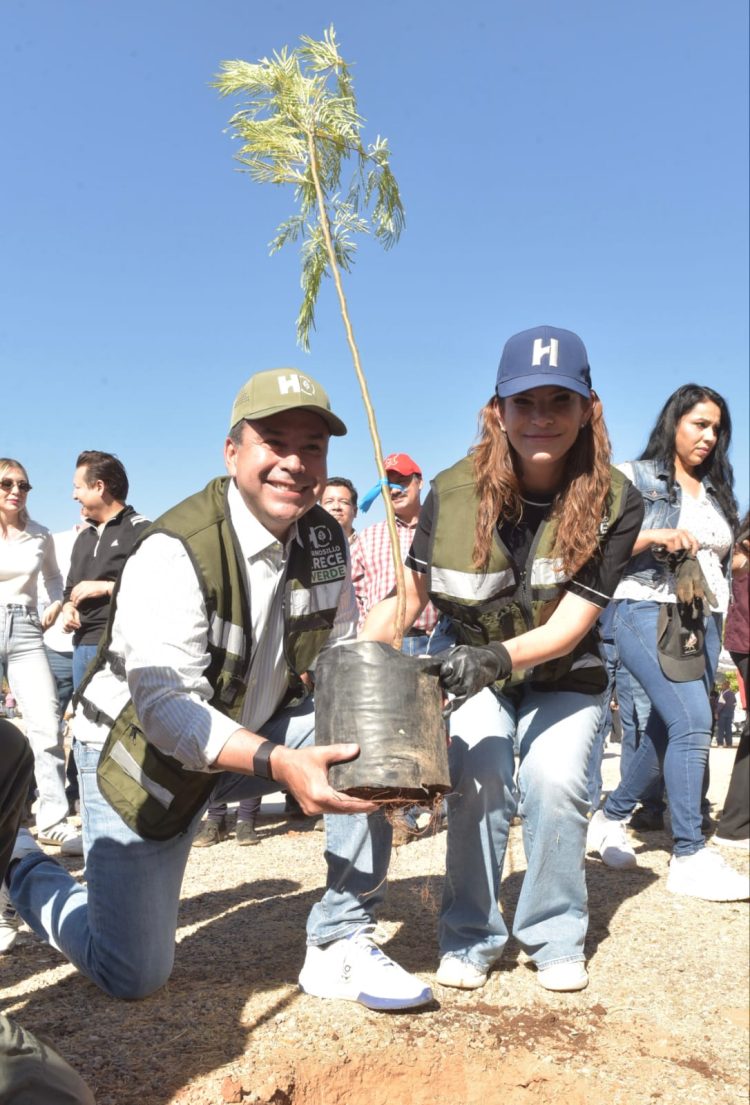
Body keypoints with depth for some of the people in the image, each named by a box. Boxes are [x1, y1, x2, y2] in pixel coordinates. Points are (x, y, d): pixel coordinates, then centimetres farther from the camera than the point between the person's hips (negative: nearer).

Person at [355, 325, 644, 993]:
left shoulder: (614, 504, -19)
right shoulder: (455, 492, -17)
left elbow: (569, 625, -22)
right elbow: (411, 596, -10)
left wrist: (497, 656, -40)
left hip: (564, 676, 0)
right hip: (476, 671, 1)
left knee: (556, 780, -21)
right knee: (479, 778, -20)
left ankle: (557, 937, 5)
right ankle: (471, 938, 2)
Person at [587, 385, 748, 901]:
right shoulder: (636, 478, 2)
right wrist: (656, 535, -19)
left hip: (704, 621, 7)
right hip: (649, 613, -6)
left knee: (667, 732, 8)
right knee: (693, 725, -17)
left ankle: (611, 817, 27)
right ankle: (689, 857, -9)